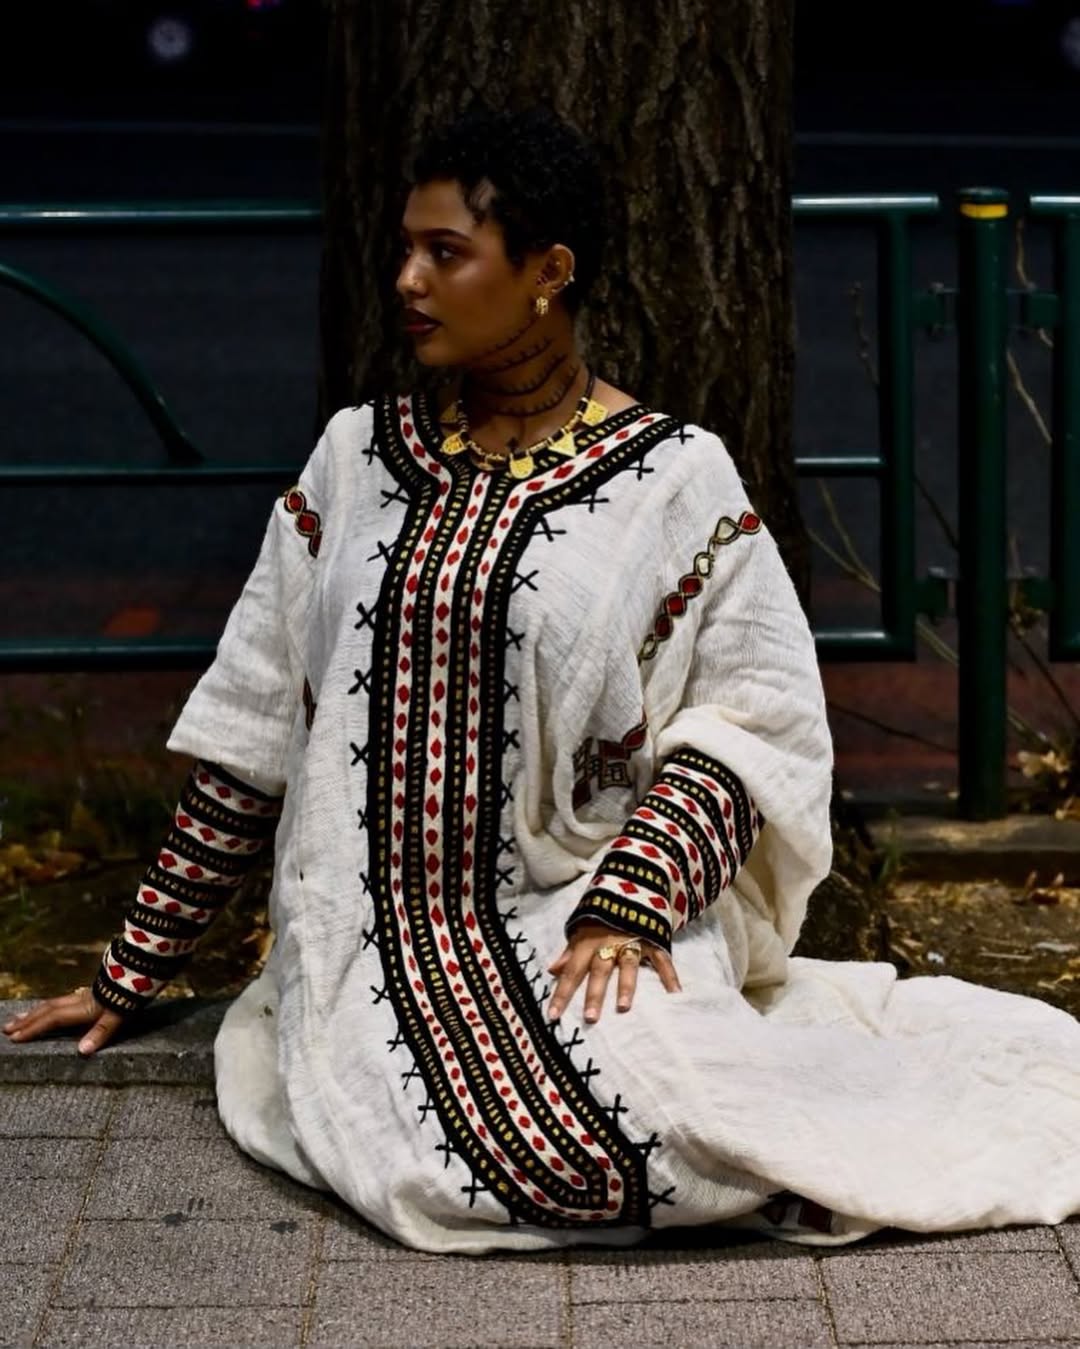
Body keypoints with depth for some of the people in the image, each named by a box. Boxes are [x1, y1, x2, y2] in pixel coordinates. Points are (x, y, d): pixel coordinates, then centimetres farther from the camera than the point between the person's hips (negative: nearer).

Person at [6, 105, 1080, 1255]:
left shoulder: (674, 480, 1)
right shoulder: (356, 460, 11)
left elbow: (754, 725, -3)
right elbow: (251, 728, 13)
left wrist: (627, 904, -20)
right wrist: (131, 973, 12)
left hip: (578, 929, -2)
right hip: (384, 934, 2)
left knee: (636, 1115, -34)